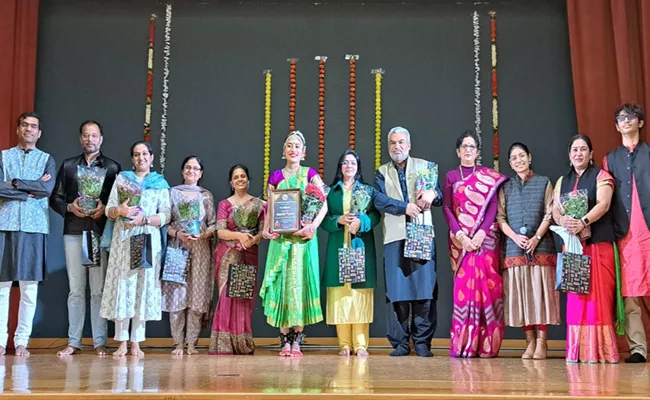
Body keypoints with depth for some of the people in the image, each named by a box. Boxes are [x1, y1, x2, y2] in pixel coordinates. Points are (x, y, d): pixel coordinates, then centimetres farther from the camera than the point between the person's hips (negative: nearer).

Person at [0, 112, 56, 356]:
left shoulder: (47, 159, 13)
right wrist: (31, 191, -7)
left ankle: (21, 341, 5)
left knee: (29, 286, -1)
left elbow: (48, 189, -5)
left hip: (34, 226, 0)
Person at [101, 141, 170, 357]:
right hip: (123, 240, 0)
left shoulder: (160, 183, 11)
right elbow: (109, 209, 6)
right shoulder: (121, 178, 13)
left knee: (143, 287, -2)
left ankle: (136, 343, 3)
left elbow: (166, 215, 1)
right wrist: (120, 210, -15)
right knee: (122, 286, -5)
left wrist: (144, 219, -14)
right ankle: (122, 343, 0)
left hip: (148, 241, 0)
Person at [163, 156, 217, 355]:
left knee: (197, 294, -2)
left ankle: (192, 343, 3)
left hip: (200, 249, 0)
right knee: (176, 293, -4)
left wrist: (202, 234, -11)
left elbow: (213, 224, 7)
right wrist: (177, 233, -11)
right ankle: (178, 343, 3)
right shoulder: (172, 193, 9)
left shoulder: (206, 195, 11)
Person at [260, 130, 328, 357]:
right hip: (281, 237, 2)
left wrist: (313, 226, -17)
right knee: (281, 283, -1)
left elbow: (323, 205, -1)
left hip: (304, 237, -2)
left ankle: (297, 340, 2)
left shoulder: (310, 174, 6)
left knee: (300, 283, -4)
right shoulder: (275, 177, 12)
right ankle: (285, 339, 4)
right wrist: (266, 230, -4)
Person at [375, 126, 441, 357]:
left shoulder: (425, 166, 16)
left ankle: (422, 342, 3)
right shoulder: (382, 172, 16)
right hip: (395, 237, 1)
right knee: (397, 291, -2)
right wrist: (405, 206, -12)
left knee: (424, 288, -4)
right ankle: (400, 343, 5)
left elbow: (440, 197, 9)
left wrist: (432, 194, -14)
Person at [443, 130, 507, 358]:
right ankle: (463, 344, -3)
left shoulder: (489, 177, 10)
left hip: (485, 238, 0)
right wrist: (460, 235, -9)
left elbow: (492, 207, 1)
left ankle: (486, 344, -2)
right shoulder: (451, 176, 13)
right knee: (464, 285, -6)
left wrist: (480, 234, -13)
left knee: (486, 285, -6)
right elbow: (447, 208, 4)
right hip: (460, 238, 1)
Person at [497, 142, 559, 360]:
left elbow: (549, 214, 3)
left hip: (541, 246, -2)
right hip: (514, 247, 2)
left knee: (540, 291, -5)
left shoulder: (544, 183, 10)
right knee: (520, 293, 0)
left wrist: (536, 237, -10)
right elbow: (500, 217, 7)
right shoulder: (505, 187, 13)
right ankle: (530, 341, 6)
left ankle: (541, 341, -1)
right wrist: (515, 236, -9)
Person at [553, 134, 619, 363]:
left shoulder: (601, 176, 3)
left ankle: (600, 351, -3)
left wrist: (583, 222, -28)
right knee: (575, 297, 2)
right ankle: (578, 351, 6)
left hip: (598, 244, -4)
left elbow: (603, 205, -12)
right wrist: (563, 220, -17)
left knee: (598, 296, -6)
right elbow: (555, 209, 7)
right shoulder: (563, 181, 18)